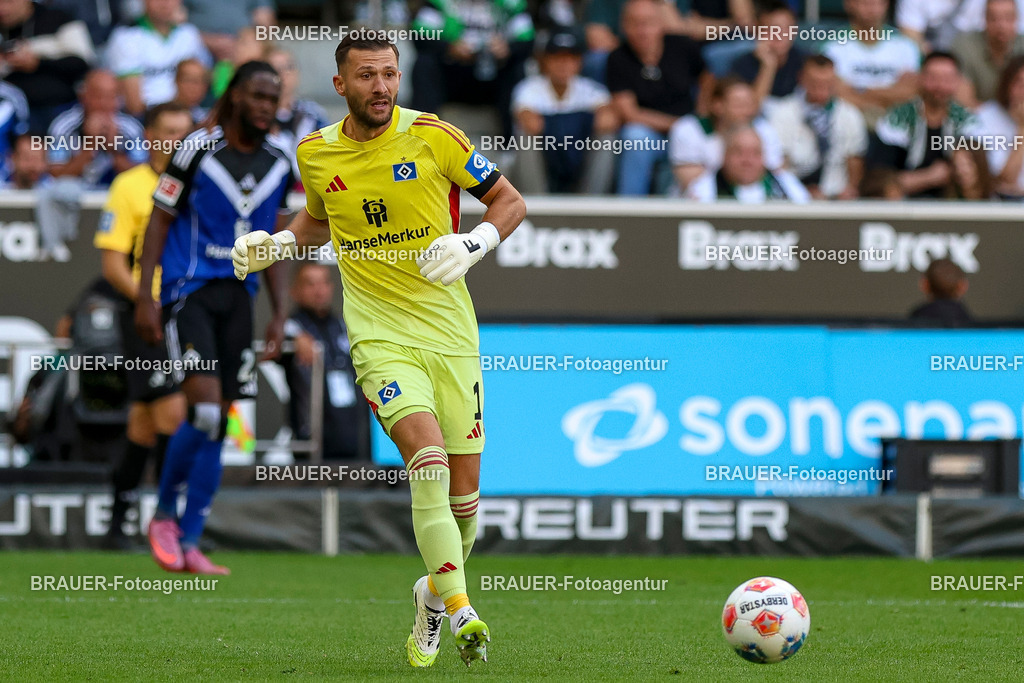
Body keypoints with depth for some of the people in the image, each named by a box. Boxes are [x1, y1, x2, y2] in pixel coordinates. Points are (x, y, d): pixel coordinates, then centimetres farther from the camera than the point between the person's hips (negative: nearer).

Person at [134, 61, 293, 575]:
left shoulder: (278, 165, 9)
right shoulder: (197, 149, -6)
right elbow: (159, 222, -3)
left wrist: (279, 314, 10)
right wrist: (144, 298, -8)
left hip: (238, 296, 5)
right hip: (189, 293, -5)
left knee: (218, 425, 2)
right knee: (205, 410, -18)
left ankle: (189, 544, 7)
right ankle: (163, 514, 3)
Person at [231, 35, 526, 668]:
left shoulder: (433, 136, -5)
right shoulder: (316, 154, 4)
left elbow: (510, 201, 3)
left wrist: (472, 244, -14)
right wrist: (277, 243, 7)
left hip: (450, 329, 0)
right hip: (380, 335, 0)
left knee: (463, 492, 4)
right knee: (428, 456, -25)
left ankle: (435, 595, 33)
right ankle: (460, 611, -27)